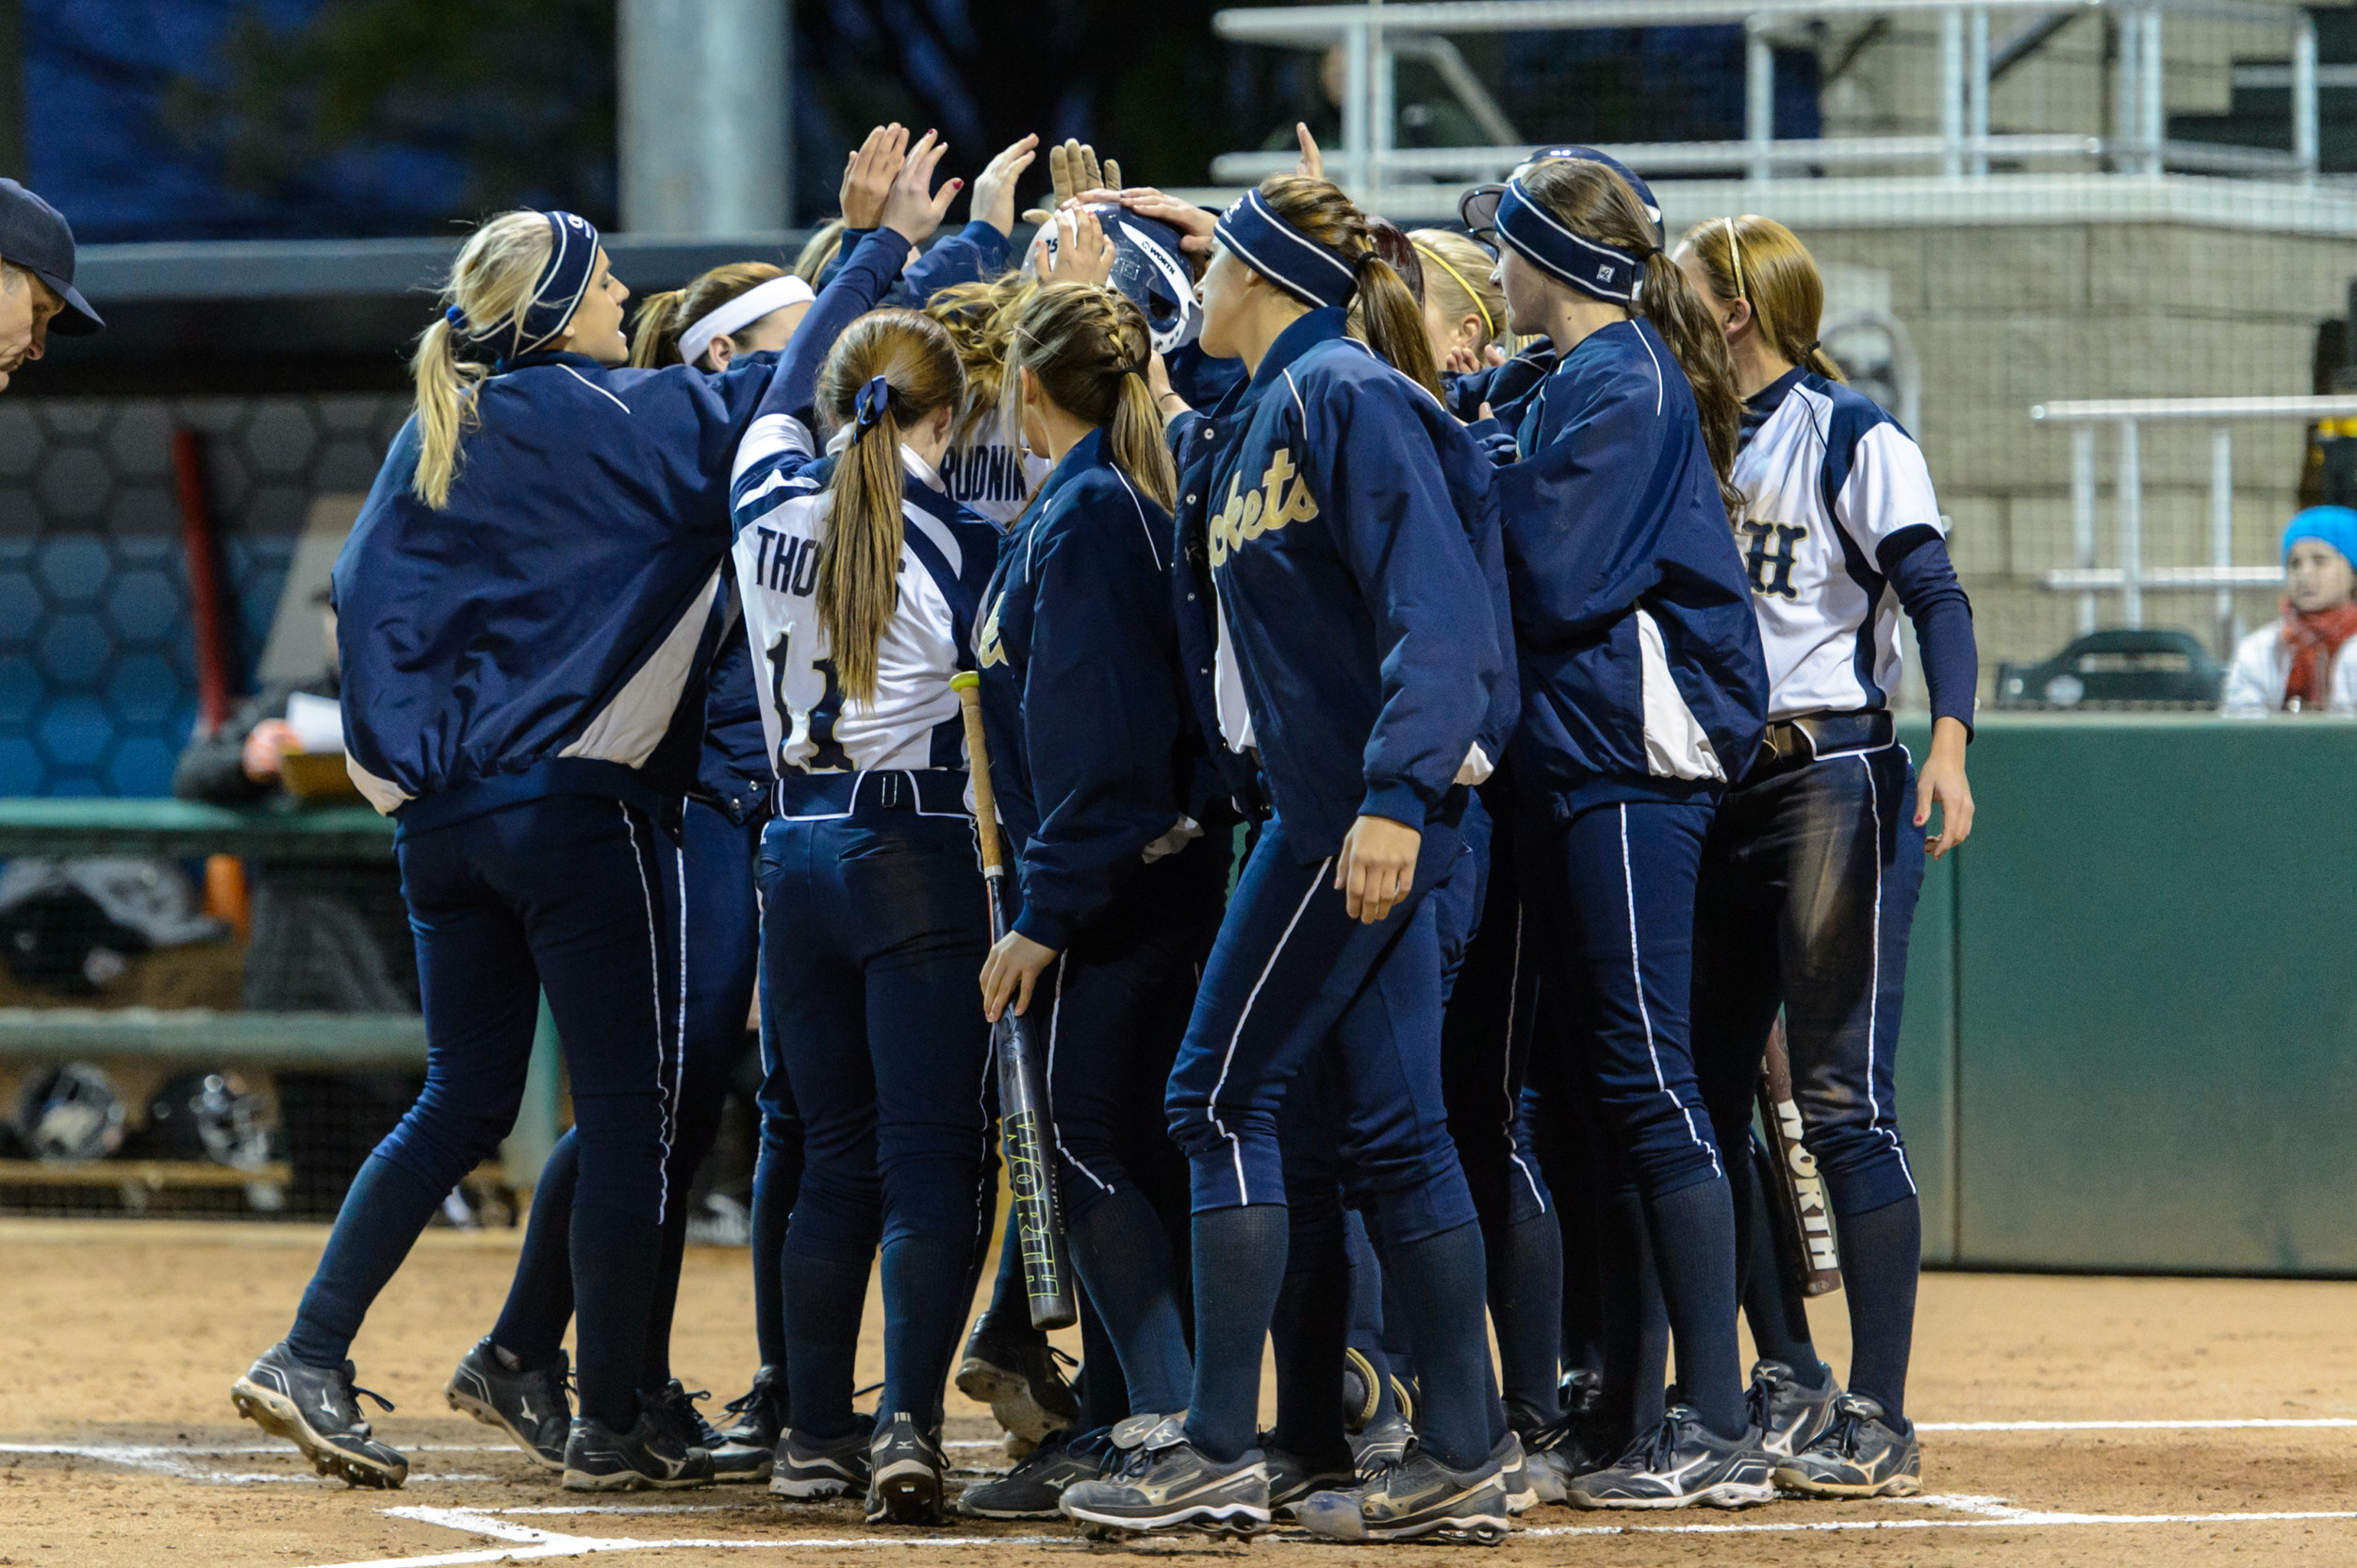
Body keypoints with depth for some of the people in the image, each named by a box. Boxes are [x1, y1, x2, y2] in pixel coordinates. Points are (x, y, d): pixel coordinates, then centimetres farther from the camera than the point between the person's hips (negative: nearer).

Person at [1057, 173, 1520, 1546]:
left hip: (1363, 804, -9)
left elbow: (1432, 604, -20)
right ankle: (1465, 1456, 9)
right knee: (1396, 1125, 8)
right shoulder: (1249, 423, 18)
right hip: (1332, 804, 9)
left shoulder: (1343, 393, -11)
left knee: (1225, 1096, -7)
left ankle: (1219, 1451, -6)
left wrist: (1394, 792, -27)